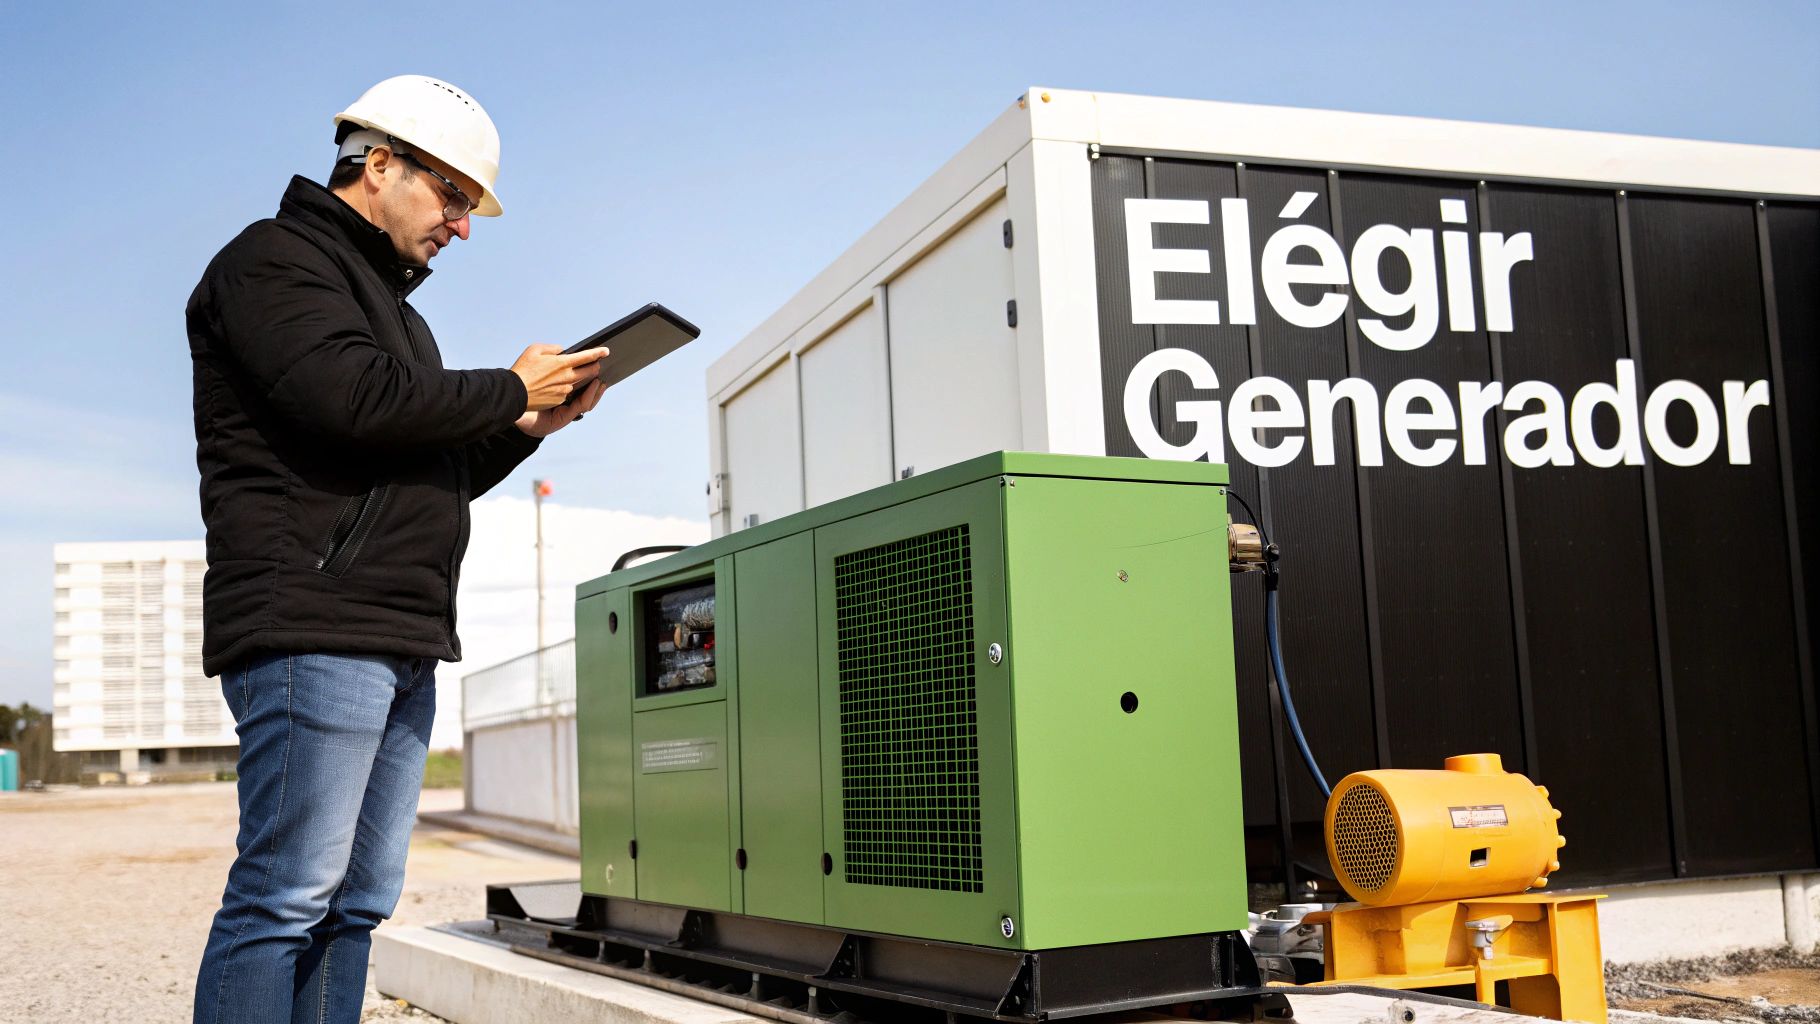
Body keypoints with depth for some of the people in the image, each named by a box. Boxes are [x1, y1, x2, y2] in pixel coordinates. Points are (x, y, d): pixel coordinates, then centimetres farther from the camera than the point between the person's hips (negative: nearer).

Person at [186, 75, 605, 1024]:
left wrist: (529, 429, 13)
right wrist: (510, 391, -5)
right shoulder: (276, 259, 1)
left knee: (358, 901, 6)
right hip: (310, 626, -9)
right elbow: (352, 399, -17)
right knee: (289, 894, -12)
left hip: (403, 642, 9)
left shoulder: (390, 303, 29)